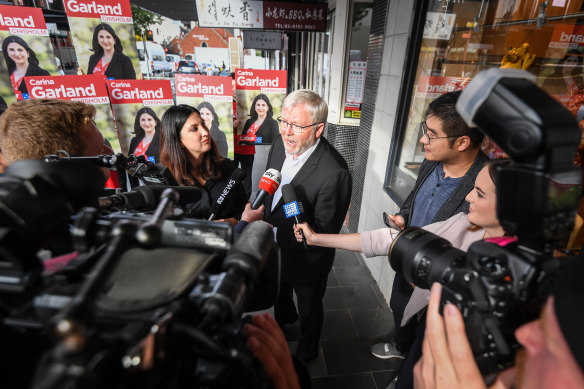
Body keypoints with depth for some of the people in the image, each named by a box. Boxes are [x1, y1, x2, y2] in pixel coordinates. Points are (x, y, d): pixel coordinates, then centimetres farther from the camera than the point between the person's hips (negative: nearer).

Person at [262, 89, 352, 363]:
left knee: (309, 310, 25)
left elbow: (324, 235, -28)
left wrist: (274, 233, -29)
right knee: (279, 292, 36)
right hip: (276, 248, 7)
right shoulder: (282, 142, -13)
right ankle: (284, 318, 71)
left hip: (307, 261, -6)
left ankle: (306, 353, 58)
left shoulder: (334, 173, -36)